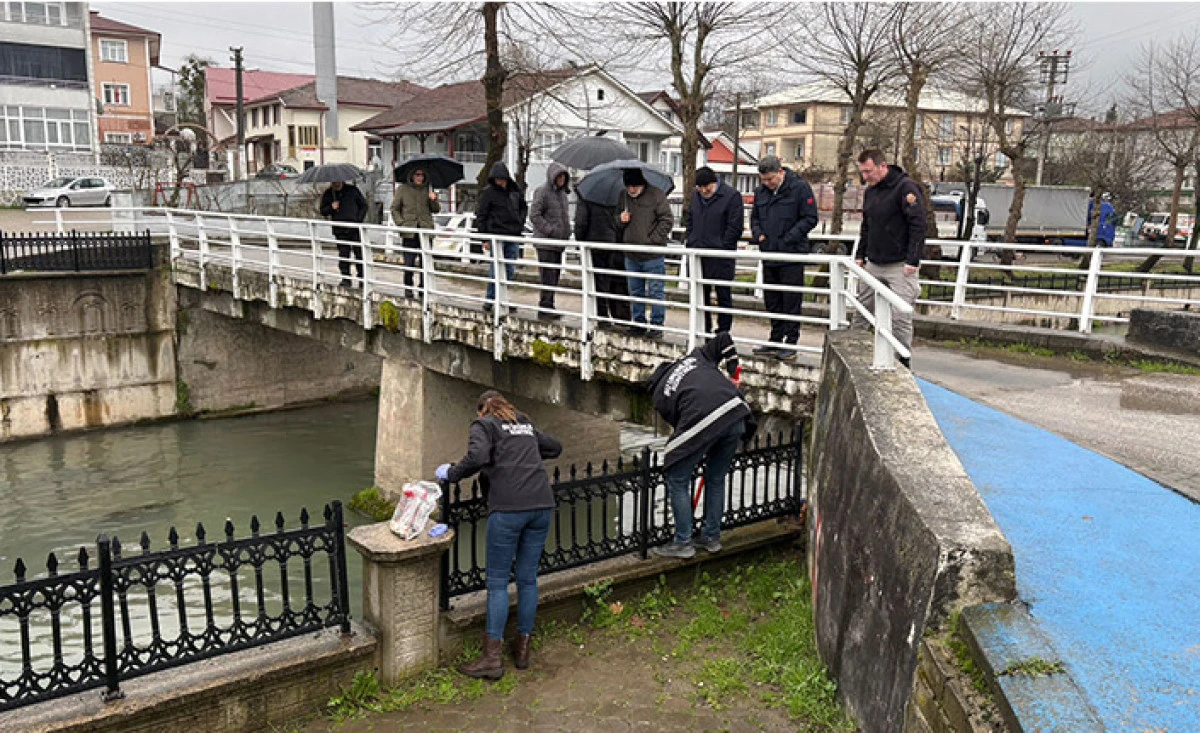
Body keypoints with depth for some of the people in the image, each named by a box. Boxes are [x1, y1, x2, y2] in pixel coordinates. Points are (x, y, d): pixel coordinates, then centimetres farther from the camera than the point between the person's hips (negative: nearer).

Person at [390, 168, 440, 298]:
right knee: (409, 263, -2)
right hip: (409, 232, -2)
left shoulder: (428, 189, 10)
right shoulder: (403, 189, 4)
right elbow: (394, 209, 6)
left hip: (426, 230, 2)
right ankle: (408, 288, 10)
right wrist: (401, 223, -6)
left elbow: (436, 210, 11)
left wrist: (433, 200, -9)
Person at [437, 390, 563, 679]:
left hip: (508, 508, -5)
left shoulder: (483, 424, 6)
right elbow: (555, 447, 36)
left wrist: (451, 473, 0)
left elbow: (478, 456, -13)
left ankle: (493, 657, 5)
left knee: (497, 582, 3)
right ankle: (523, 649, 22)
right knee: (528, 579, 14)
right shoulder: (525, 424, 24)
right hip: (542, 505, 6)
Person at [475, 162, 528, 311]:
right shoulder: (488, 192, -6)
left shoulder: (515, 190, 7)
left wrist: (520, 223, 9)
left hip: (514, 236, 5)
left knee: (510, 270, 8)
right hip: (496, 235, -5)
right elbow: (480, 215, -4)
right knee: (495, 269, -5)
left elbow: (524, 207, 24)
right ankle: (490, 299, 5)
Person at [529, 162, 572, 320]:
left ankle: (549, 308, 18)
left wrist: (567, 232, 10)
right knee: (548, 276, -9)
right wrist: (550, 230, -18)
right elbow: (534, 215, -15)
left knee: (555, 276, 11)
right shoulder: (542, 192, -9)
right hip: (546, 242, -8)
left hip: (559, 242, 8)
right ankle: (545, 309, -4)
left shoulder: (562, 193, 17)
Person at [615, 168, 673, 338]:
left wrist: (652, 240, -14)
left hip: (653, 255, -6)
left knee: (656, 292, 1)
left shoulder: (656, 195, -8)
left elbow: (667, 220, -9)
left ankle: (657, 324, 9)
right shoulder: (623, 196, 9)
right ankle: (638, 322, 25)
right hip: (631, 255, 6)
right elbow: (617, 225, 19)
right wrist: (620, 220, -5)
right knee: (636, 292, 14)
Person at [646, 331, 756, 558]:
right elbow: (724, 338, 24)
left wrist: (702, 451, 33)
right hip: (736, 414, 5)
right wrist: (733, 367, 36)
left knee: (677, 481, 13)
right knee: (716, 480, 22)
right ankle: (712, 538, 33)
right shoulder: (696, 356, 28)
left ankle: (683, 543, 17)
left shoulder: (660, 395, 20)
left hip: (702, 422, -5)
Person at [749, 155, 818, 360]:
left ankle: (790, 342, 6)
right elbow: (755, 217, 23)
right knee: (772, 301, 13)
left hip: (792, 256, -6)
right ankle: (775, 342, 22)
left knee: (791, 302, -1)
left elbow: (810, 218, -9)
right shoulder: (761, 192, 12)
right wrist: (758, 234, 2)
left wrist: (787, 238, -16)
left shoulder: (800, 187, -7)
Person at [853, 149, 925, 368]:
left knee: (900, 318, -6)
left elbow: (918, 225, -17)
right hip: (873, 265, 7)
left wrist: (912, 261, -20)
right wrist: (860, 255, 15)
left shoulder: (906, 187, -12)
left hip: (900, 266, -7)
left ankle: (903, 362, 4)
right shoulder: (870, 191, 12)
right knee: (860, 312, 9)